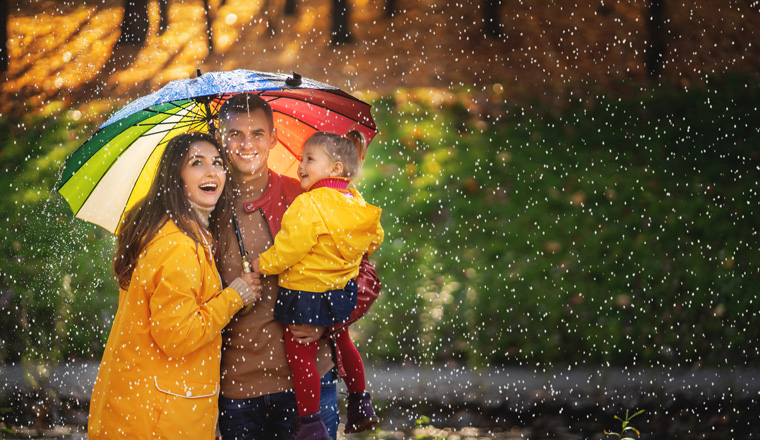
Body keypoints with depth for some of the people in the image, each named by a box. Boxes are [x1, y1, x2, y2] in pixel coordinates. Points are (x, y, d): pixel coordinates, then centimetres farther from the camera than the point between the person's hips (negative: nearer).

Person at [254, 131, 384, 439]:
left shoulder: (308, 205, -24)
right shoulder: (355, 202, 1)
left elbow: (289, 247, -24)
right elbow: (375, 237, 14)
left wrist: (262, 265, -9)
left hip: (305, 295, -9)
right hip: (341, 290, 9)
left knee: (300, 356, 2)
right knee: (342, 343, 26)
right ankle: (361, 405, 38)